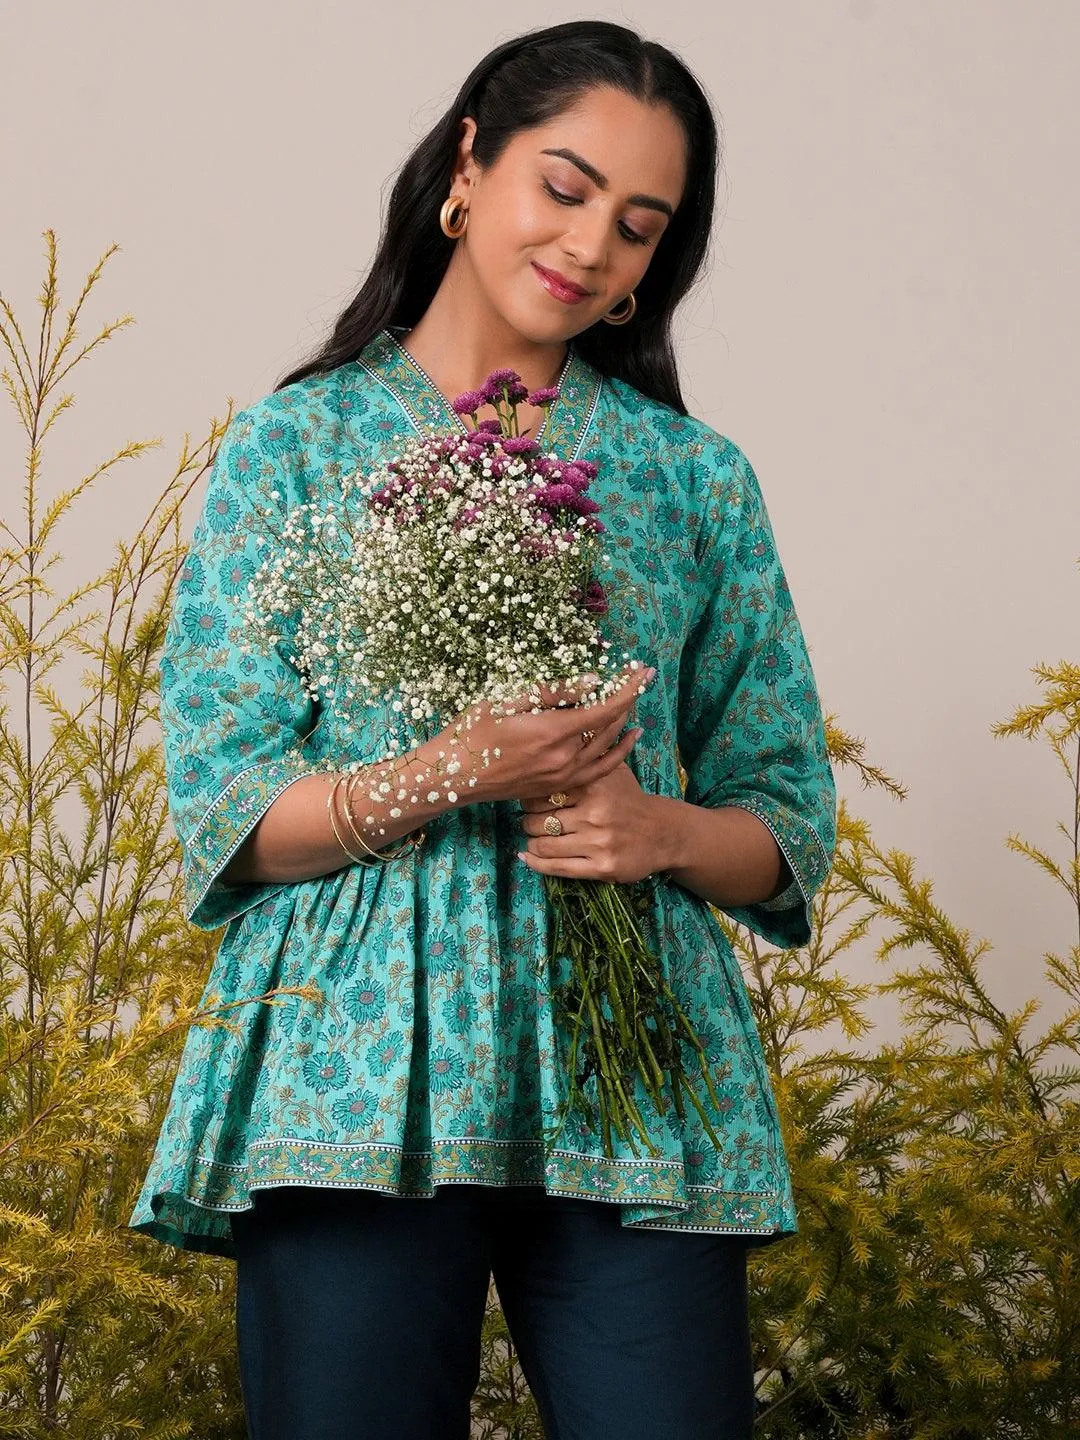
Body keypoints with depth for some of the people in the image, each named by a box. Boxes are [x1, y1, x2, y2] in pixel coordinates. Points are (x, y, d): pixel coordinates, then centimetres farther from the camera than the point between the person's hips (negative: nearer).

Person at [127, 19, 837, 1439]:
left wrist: (661, 829, -9)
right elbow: (225, 813, -1)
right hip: (359, 1091, -1)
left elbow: (790, 819, 12)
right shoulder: (296, 444, 7)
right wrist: (462, 774, -16)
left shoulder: (693, 475, 12)